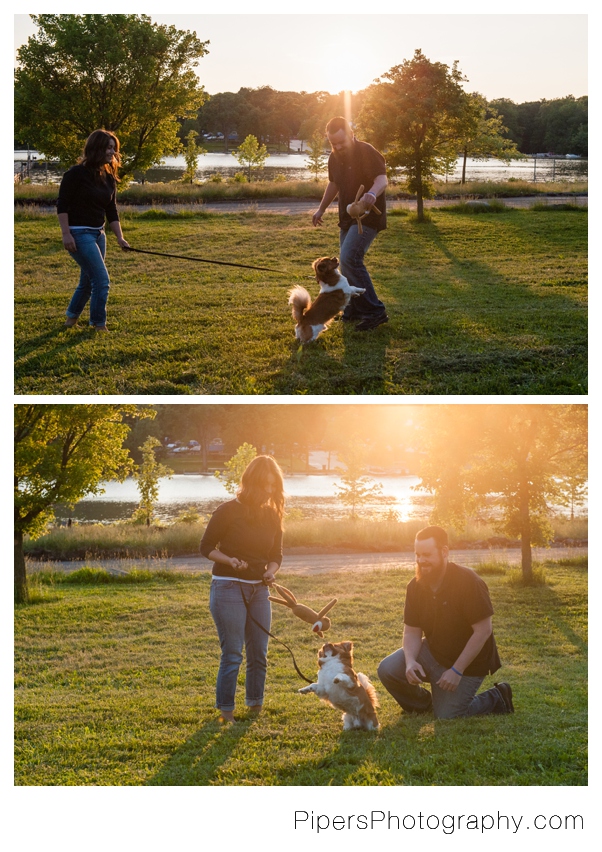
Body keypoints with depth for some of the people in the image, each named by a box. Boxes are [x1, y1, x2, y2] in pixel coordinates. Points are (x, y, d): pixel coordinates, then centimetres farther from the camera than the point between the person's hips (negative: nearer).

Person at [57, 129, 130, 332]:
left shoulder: (108, 177, 8)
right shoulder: (77, 173, -13)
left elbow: (111, 211, 11)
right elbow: (62, 205, -13)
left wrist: (120, 237, 3)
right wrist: (66, 234, -18)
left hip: (98, 233, 8)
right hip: (79, 233, -8)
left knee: (88, 281, 15)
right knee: (101, 280, -11)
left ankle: (71, 318, 34)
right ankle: (98, 325, 2)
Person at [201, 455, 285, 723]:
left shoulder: (272, 516, 6)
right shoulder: (228, 511, -10)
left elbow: (276, 555, 14)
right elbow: (206, 547, -5)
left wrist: (271, 571, -8)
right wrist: (230, 561, -21)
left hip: (258, 589, 6)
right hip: (228, 588, -5)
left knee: (259, 653, 8)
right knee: (232, 654, -6)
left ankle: (255, 707, 22)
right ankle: (225, 711, 4)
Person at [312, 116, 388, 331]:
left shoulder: (367, 152, -16)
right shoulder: (335, 157, 9)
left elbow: (382, 179, -27)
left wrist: (372, 194, -48)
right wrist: (321, 209, 23)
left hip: (367, 217, -9)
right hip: (347, 218, 9)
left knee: (349, 258, -22)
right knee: (347, 263, 11)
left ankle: (374, 311, -19)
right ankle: (355, 310, 25)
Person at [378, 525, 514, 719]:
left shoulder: (468, 583, -25)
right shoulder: (416, 586, -6)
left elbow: (483, 631, -24)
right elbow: (412, 631, -3)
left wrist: (457, 671, -25)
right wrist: (410, 661, -24)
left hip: (467, 661, -5)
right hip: (432, 652, 6)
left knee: (446, 716, -12)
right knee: (387, 670, -14)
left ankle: (496, 699, 14)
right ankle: (425, 705, 14)